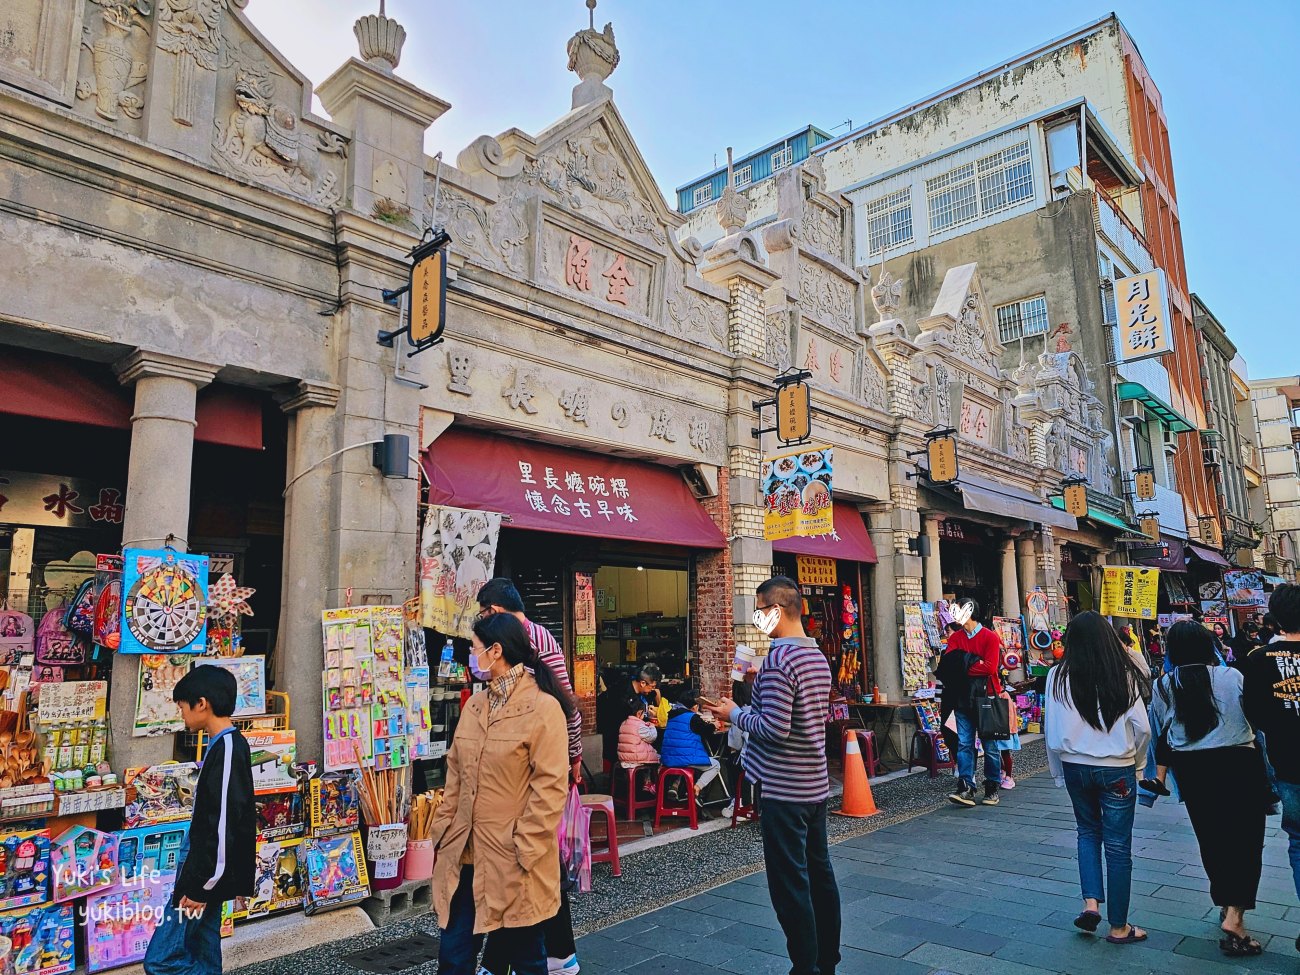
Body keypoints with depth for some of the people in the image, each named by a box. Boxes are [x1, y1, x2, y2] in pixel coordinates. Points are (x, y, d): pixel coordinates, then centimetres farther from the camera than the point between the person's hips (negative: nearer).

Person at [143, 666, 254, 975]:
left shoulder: (227, 749, -21)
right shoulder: (225, 745, 10)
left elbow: (224, 825, -24)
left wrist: (201, 886, -20)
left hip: (205, 876, -9)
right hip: (205, 873, 9)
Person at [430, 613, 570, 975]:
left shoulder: (544, 707, -15)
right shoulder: (474, 705, 8)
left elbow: (551, 787, -16)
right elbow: (455, 774, 14)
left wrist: (525, 850, -16)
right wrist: (444, 829, 8)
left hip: (513, 864, -6)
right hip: (465, 854, 6)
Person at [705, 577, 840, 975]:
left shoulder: (778, 660, -20)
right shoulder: (819, 657, 8)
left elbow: (774, 728, -25)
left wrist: (735, 713, -10)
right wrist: (757, 696, 13)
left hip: (783, 791, -9)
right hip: (816, 784, 9)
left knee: (790, 886, 2)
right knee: (820, 875, 17)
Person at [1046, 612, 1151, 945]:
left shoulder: (1059, 676, -7)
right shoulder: (1124, 674, -8)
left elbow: (1053, 733, -4)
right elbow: (1142, 727, -6)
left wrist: (1058, 772, 9)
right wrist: (1134, 760, 12)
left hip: (1076, 766, 1)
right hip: (1117, 770, -1)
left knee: (1088, 831, 24)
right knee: (1118, 845, 10)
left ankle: (1091, 903, 11)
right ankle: (1118, 927, 21)